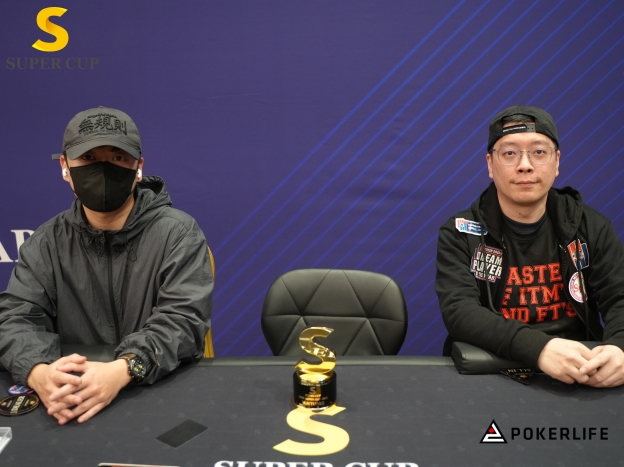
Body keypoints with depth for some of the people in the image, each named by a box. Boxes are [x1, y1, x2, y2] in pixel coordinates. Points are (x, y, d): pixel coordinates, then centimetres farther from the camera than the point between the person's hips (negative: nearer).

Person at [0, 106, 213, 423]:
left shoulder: (177, 233, -6)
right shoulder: (46, 243, 5)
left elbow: (183, 319, -14)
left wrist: (122, 371, -32)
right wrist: (40, 373, -25)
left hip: (167, 389, -2)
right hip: (72, 398, 2)